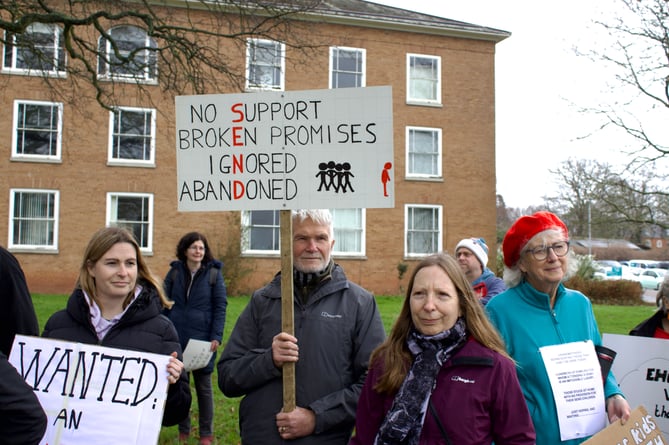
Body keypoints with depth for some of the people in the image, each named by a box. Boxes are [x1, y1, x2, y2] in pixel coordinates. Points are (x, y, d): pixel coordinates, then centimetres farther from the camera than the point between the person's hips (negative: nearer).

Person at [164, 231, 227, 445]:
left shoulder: (213, 273, -1)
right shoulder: (174, 272, 5)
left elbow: (220, 307, -2)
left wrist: (216, 337, -11)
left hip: (202, 339, -2)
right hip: (176, 338, 2)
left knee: (203, 386, 7)